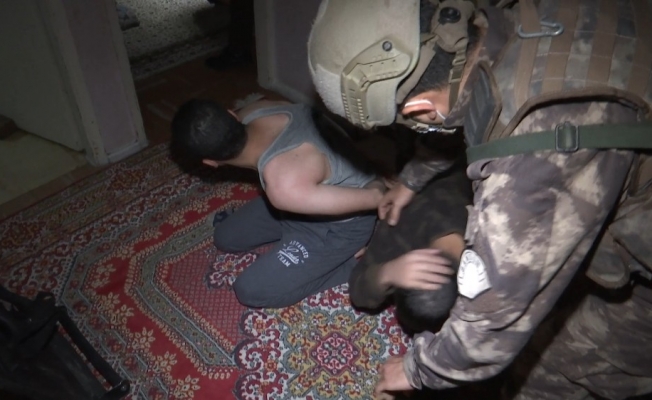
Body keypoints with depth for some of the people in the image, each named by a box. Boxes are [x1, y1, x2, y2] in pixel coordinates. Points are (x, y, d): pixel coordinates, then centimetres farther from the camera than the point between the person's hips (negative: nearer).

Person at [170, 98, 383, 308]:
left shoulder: (284, 189, -41)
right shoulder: (252, 111, -18)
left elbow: (374, 197, -32)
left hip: (341, 224, -7)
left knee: (250, 290, -8)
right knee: (225, 237, 12)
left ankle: (353, 263, 1)